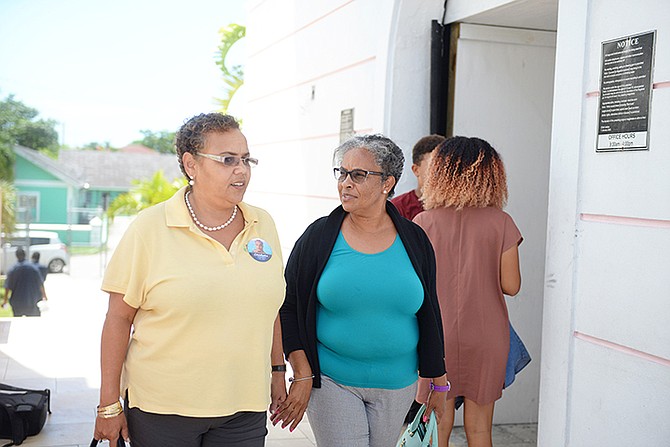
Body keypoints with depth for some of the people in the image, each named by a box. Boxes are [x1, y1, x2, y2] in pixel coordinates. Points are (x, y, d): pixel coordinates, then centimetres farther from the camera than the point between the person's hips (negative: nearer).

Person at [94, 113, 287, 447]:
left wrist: (277, 370, 16)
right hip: (161, 408, -3)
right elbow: (119, 318, -6)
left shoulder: (263, 225, 5)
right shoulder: (150, 228, -7)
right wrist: (109, 404, -6)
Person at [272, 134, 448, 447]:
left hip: (397, 385, 2)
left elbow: (430, 314, 7)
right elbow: (289, 307, -2)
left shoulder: (414, 241, 0)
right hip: (330, 382, -2)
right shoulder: (318, 237, -4)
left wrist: (439, 383, 9)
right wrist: (302, 376, -8)